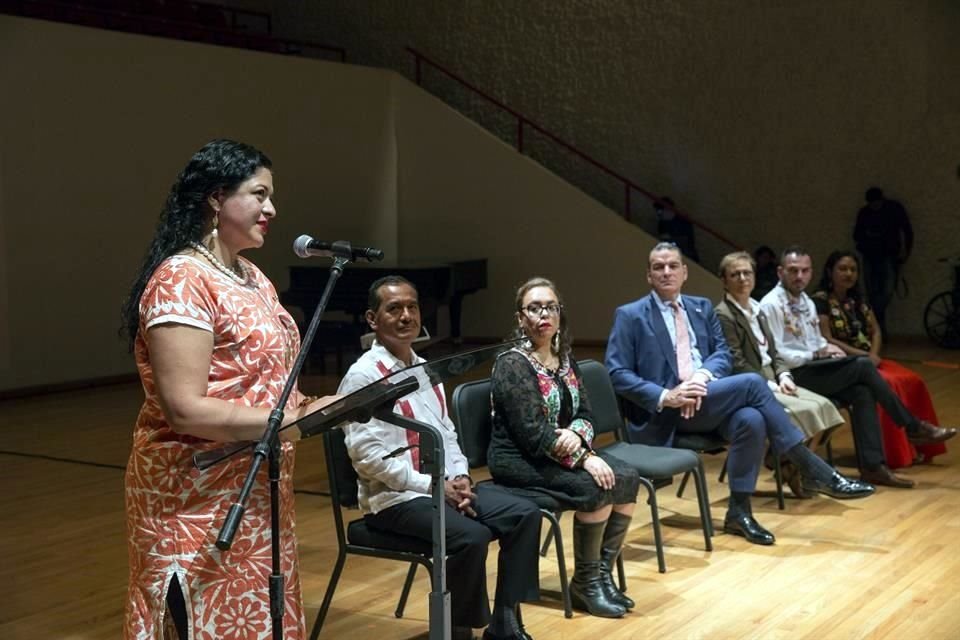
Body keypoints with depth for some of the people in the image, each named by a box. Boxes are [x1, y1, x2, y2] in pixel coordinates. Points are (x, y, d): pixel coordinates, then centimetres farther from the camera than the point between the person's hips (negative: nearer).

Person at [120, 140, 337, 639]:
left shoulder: (252, 276, 11)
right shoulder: (180, 281, -18)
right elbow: (185, 410, -24)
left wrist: (307, 406, 0)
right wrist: (294, 420, -23)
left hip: (257, 495, 9)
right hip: (198, 504, -9)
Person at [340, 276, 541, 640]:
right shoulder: (363, 376, -11)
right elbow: (369, 456, -19)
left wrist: (460, 476, -2)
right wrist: (435, 486, -19)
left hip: (447, 485, 8)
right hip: (395, 498, -8)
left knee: (524, 514, -8)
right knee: (471, 535, -30)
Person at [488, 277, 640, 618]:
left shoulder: (564, 359, 10)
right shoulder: (512, 364, -13)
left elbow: (585, 414, 7)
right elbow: (533, 432, -21)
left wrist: (576, 434, -18)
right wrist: (584, 458, -26)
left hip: (564, 449, 8)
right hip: (519, 460, -7)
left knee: (627, 478, -13)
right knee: (596, 487, -26)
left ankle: (602, 573, -5)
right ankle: (584, 584, -10)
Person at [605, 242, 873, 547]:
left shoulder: (702, 307, 19)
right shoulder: (630, 316, 2)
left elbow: (723, 353, 12)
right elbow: (617, 374, -6)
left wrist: (703, 374, -12)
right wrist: (664, 396, -20)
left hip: (710, 397, 5)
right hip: (666, 412, -5)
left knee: (752, 420, -30)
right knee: (751, 383, -25)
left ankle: (738, 511, -15)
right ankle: (814, 471, -19)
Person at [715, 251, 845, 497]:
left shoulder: (757, 311, 17)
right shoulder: (723, 315, -11)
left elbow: (772, 352, 17)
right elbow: (737, 365, -16)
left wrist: (783, 376, -2)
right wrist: (771, 385, -16)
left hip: (771, 381, 8)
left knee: (823, 406, -10)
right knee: (807, 411, -22)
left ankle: (794, 468, -4)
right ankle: (792, 471, -4)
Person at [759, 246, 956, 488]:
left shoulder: (807, 302, 16)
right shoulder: (771, 305, -12)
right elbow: (776, 354, -17)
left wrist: (828, 348, -1)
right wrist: (817, 355, -14)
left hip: (813, 370, 8)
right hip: (793, 375, -8)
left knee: (862, 393, -17)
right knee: (863, 366, -18)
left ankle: (872, 466, -18)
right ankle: (913, 427, -3)